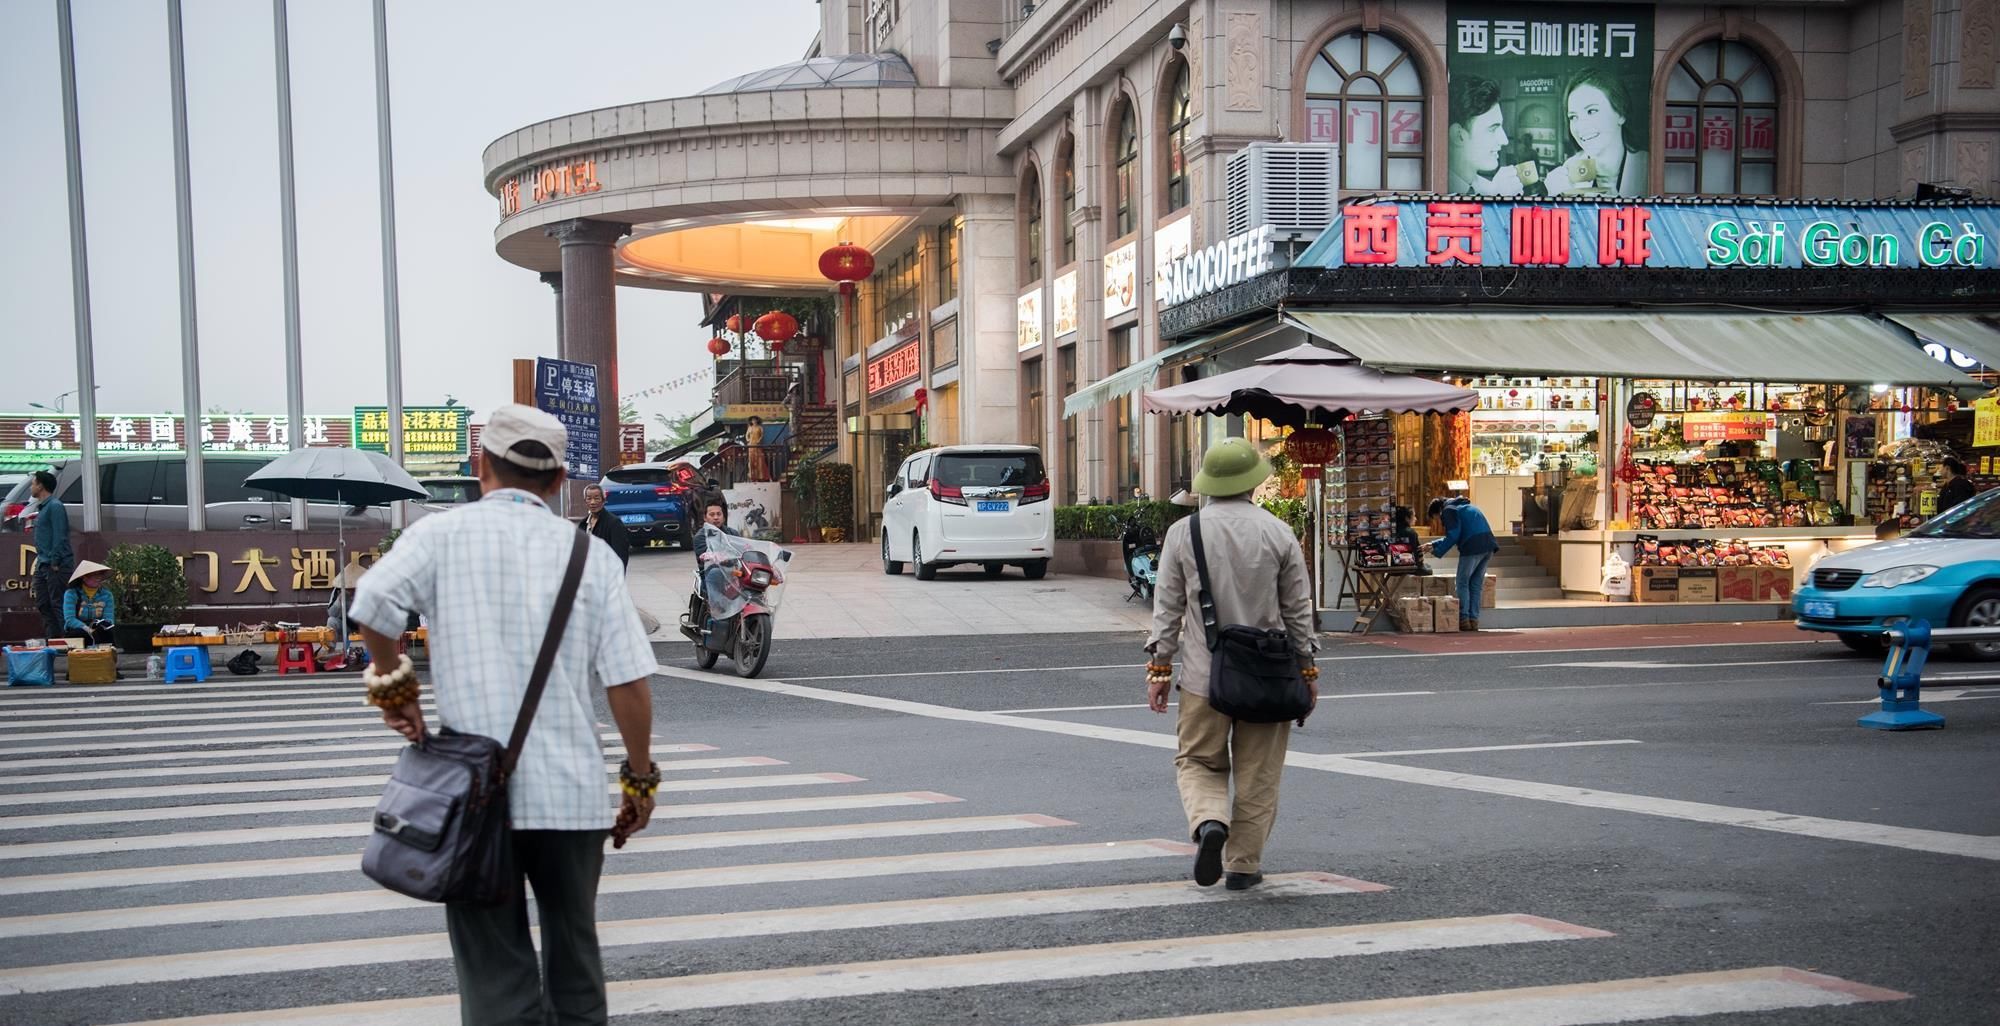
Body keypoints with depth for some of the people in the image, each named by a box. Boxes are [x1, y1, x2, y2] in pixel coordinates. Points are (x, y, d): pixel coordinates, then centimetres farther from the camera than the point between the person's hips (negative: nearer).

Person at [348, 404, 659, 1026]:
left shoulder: (443, 535, 0)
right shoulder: (591, 553, 3)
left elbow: (374, 603, -19)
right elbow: (628, 682, -2)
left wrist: (392, 685, -2)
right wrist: (640, 779, 8)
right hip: (571, 789, 2)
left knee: (495, 970, 5)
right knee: (574, 955, 17)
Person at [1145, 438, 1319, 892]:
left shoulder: (1183, 533, -3)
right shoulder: (1279, 534, -2)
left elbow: (1167, 607, -1)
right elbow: (1298, 609, 2)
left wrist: (1159, 668, 6)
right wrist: (1307, 670, 11)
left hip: (1203, 674, 0)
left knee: (1198, 762, 13)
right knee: (1257, 775, 10)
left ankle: (1209, 821, -13)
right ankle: (1243, 865, 14)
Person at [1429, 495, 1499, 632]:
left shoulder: (1448, 510, 3)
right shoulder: (1465, 507, 31)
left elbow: (1453, 536, -9)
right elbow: (1455, 535, 36)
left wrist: (1438, 552, -1)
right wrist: (1434, 544, 35)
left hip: (1473, 547, -8)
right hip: (1488, 545, 8)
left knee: (1463, 583, 2)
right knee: (1476, 583, 12)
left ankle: (1464, 619, -2)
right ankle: (1474, 620, 9)